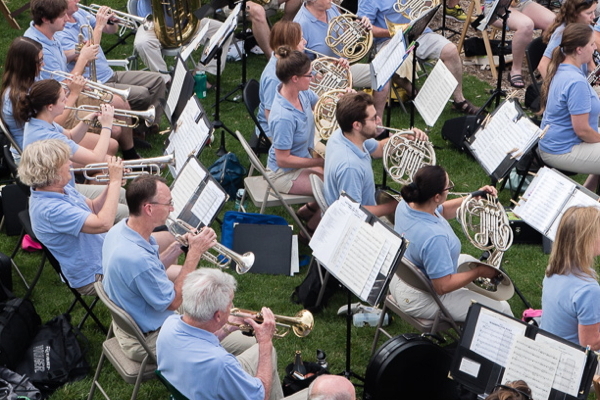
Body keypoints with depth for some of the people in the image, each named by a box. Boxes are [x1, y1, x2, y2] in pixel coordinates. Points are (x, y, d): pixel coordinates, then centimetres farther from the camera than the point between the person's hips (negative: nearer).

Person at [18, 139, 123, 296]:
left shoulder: (60, 188, -2)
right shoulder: (49, 209, -32)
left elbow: (93, 208, 9)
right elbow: (103, 223, -38)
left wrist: (111, 184, -9)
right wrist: (115, 182, -29)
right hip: (94, 277, -10)